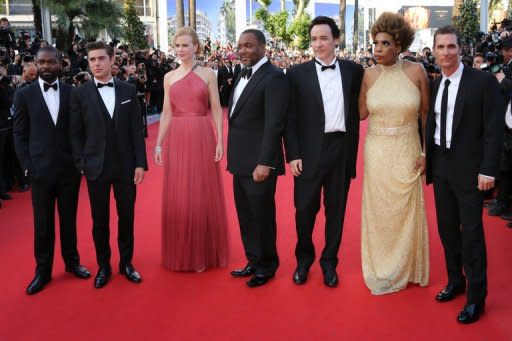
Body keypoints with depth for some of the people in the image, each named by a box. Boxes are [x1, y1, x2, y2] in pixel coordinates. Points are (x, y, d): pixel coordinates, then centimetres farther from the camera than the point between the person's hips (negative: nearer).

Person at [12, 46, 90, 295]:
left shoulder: (72, 92, 2)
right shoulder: (24, 95, 1)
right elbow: (19, 134, 2)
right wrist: (27, 165, -5)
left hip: (69, 167, 1)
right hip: (41, 169, -1)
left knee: (69, 219, 13)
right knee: (43, 223, 7)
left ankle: (72, 261, 29)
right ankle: (43, 270, 20)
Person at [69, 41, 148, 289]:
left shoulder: (128, 90, 4)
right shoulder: (79, 93, 0)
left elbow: (137, 129, 2)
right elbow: (75, 133, 1)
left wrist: (140, 163, -3)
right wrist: (82, 164, -6)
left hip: (126, 165, 1)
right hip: (96, 167, -1)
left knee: (127, 216, 10)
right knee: (100, 219, 8)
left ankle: (126, 263, 27)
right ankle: (103, 266, 25)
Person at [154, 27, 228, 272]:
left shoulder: (208, 74, 1)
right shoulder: (169, 77, 9)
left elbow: (216, 110, -1)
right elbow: (166, 113, 9)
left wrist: (220, 141, -9)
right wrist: (159, 144, 3)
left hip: (202, 138, -2)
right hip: (176, 139, 3)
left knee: (204, 195, 5)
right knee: (177, 198, 6)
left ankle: (205, 252, 19)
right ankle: (182, 254, 20)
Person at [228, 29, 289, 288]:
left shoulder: (274, 77, -13)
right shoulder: (243, 75, 14)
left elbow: (274, 124, -19)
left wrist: (264, 163, -22)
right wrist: (233, 157, 11)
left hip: (259, 162, -8)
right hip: (241, 161, 8)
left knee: (262, 216, 5)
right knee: (246, 216, 16)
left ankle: (267, 265, 23)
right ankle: (253, 261, 31)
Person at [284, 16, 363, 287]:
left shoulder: (353, 71, 4)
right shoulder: (297, 73, -1)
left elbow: (357, 112, 8)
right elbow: (290, 119, -2)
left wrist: (353, 150, 3)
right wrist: (293, 155, -7)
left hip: (341, 150, 2)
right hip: (309, 151, -1)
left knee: (336, 209, 10)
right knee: (305, 208, 6)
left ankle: (329, 262, 27)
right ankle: (303, 259, 29)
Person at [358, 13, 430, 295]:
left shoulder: (416, 71, -6)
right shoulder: (369, 75, -2)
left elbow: (426, 115, 0)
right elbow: (361, 113, 2)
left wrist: (426, 152, -2)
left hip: (407, 152, -1)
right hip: (376, 152, 1)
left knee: (406, 211, 10)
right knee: (378, 211, 10)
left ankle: (405, 268, 33)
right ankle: (382, 270, 29)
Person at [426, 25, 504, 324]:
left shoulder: (483, 81, -9)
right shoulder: (434, 85, 7)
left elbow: (494, 129, -12)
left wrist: (488, 170, -16)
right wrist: (428, 160, 7)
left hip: (469, 167, -5)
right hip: (441, 165, 5)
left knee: (471, 232, 0)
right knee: (447, 228, 14)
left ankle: (476, 297, 13)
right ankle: (455, 281, 31)